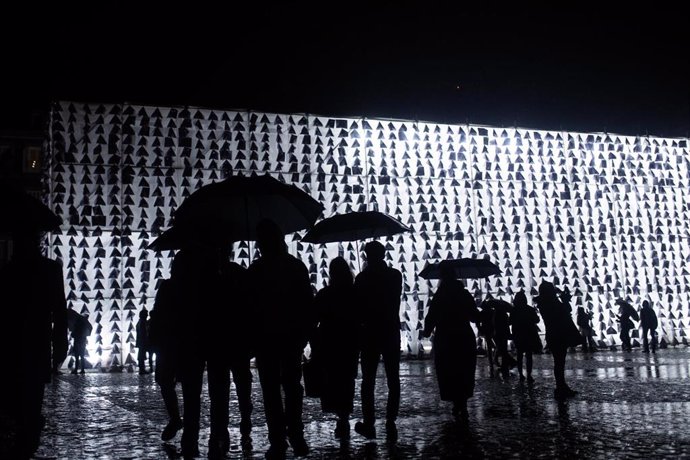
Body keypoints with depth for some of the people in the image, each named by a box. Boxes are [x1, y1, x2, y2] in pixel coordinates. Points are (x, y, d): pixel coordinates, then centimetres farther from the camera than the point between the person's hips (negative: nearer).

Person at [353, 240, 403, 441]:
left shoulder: (362, 278, -9)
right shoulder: (395, 275, 0)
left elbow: (358, 306, -4)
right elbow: (395, 303, 4)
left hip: (370, 333, -2)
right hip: (392, 331, 2)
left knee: (368, 380, 7)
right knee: (393, 379, 8)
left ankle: (369, 423, 7)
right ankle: (391, 422, 3)